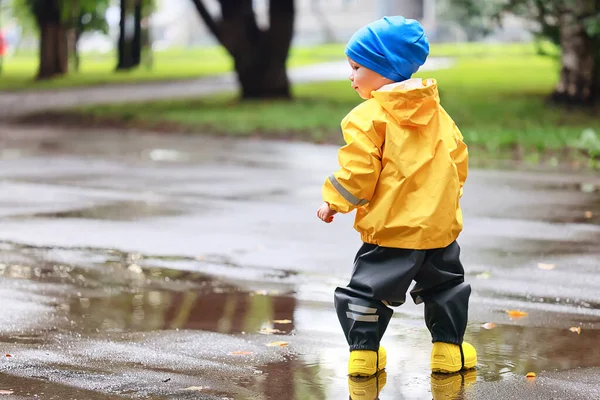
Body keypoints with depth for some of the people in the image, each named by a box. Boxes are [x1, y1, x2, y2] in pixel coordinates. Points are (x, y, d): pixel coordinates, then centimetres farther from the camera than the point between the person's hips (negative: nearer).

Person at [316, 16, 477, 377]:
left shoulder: (368, 117, -11)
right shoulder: (438, 113, 8)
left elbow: (358, 172, -16)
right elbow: (459, 161, 14)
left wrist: (333, 202, -1)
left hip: (390, 229, -5)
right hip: (441, 225, 5)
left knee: (369, 290, 8)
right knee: (446, 286, 21)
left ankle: (364, 352, 10)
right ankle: (449, 350, 21)